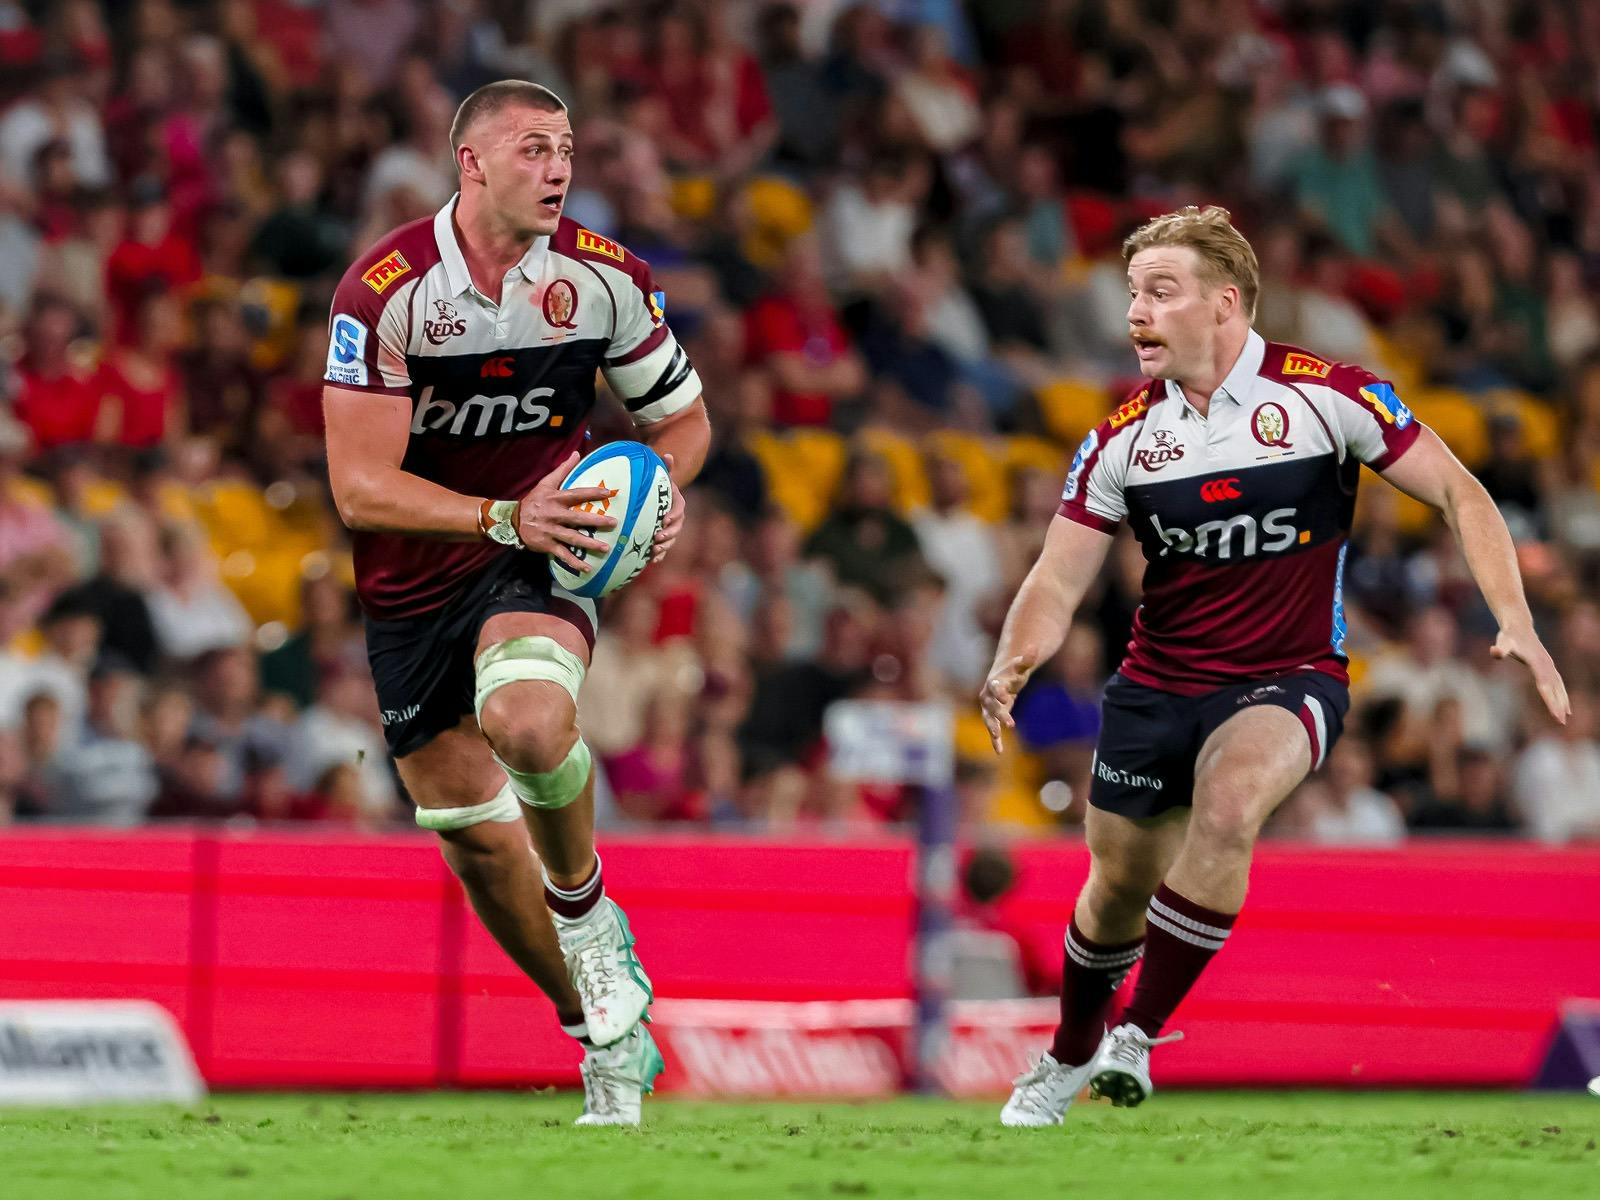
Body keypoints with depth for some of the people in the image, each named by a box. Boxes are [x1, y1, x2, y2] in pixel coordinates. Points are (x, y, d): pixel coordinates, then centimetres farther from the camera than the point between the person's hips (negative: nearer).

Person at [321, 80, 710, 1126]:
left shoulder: (603, 279, -8)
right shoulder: (386, 291, -18)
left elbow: (683, 417, 7)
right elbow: (360, 487, -20)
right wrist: (508, 517, -32)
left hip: (544, 556, 0)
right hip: (413, 583, 1)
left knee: (528, 722, -33)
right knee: (474, 836, 5)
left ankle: (586, 911, -5)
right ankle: (607, 1042, 24)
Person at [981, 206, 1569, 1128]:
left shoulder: (1325, 395, -13)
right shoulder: (1125, 435, -3)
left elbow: (1459, 494, -7)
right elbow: (1060, 580, -1)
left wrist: (1516, 621, -20)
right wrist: (1013, 663, -23)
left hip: (1288, 678, -4)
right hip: (1157, 686, 4)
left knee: (1227, 803, -33)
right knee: (1120, 883, 11)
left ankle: (1142, 1036, -20)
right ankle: (1072, 1056, 41)